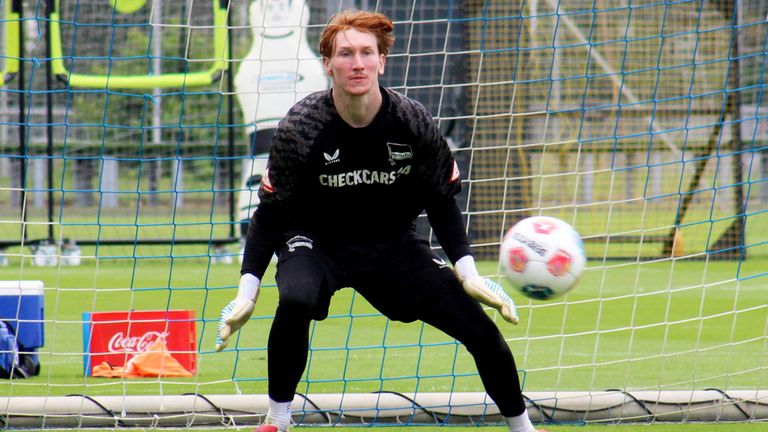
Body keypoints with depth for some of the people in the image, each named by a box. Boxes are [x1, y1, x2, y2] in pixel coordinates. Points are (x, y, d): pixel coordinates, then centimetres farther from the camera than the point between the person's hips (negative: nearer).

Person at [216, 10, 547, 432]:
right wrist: (247, 290, -18)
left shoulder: (414, 123, -15)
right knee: (296, 301, -38)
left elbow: (441, 202, 0)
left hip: (392, 243, 3)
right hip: (316, 242, -2)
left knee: (481, 330, -5)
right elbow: (270, 212, -10)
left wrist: (468, 273, -9)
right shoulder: (300, 127, -21)